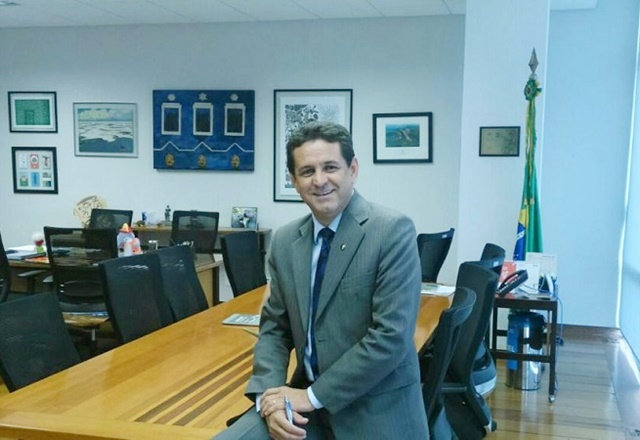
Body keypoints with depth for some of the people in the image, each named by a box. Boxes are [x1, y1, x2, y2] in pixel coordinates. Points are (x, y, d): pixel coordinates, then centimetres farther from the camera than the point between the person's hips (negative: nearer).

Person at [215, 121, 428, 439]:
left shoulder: (393, 231, -13)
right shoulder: (284, 241, 4)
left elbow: (392, 335, -18)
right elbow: (274, 327, 8)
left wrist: (312, 396, -16)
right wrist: (269, 394, -10)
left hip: (376, 411, -4)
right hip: (307, 400, 4)